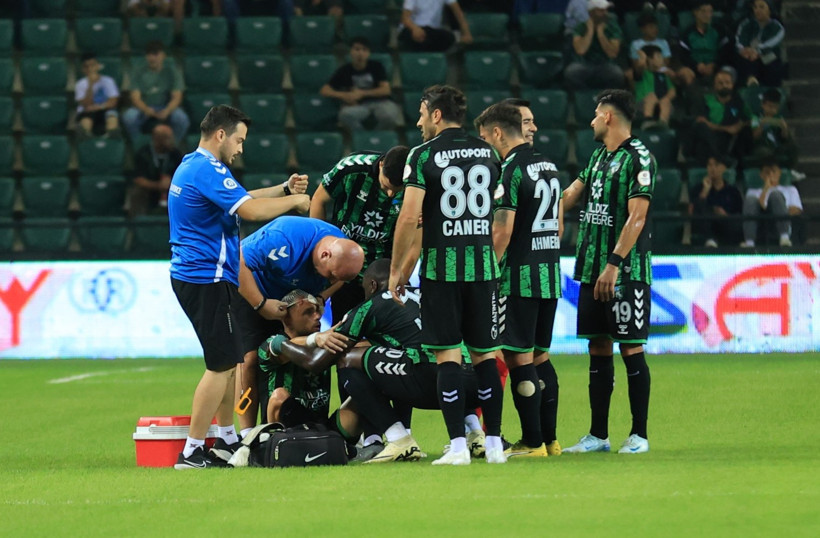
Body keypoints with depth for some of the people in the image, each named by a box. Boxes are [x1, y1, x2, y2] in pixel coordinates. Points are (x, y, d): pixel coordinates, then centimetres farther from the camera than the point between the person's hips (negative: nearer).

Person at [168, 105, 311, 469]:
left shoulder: (190, 166, 16)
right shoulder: (208, 171, -17)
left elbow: (239, 200, 28)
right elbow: (251, 210, -26)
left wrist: (282, 190, 21)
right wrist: (295, 202, -10)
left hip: (191, 275, 11)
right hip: (208, 278, -11)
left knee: (230, 360, 19)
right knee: (222, 365, -8)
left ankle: (227, 438, 26)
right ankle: (192, 452, -8)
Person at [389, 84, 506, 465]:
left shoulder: (424, 155, -6)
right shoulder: (488, 153, 10)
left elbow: (410, 217, -12)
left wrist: (396, 270, -2)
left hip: (441, 265, -4)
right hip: (483, 263, 4)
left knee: (448, 355, -2)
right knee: (485, 354, 9)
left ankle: (458, 445, -7)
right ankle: (494, 444, 9)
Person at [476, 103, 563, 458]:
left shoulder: (509, 173, -14)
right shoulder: (548, 167, 13)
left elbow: (502, 233, -18)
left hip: (519, 278, -9)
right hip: (550, 275, 9)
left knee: (519, 359, -4)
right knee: (540, 356, 14)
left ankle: (532, 442, -4)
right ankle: (549, 439, 16)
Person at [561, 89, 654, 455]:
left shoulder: (637, 158, -11)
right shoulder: (598, 156, 15)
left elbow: (636, 218, -17)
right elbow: (569, 196, 24)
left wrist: (613, 265, -22)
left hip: (626, 272, -8)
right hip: (592, 270, 8)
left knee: (631, 349, -4)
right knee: (598, 349, 9)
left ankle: (639, 435, 1)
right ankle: (598, 435, 13)